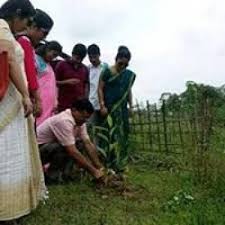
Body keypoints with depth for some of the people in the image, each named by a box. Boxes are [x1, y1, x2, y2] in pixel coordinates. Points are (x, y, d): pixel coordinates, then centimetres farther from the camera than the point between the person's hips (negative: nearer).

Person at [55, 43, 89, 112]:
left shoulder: (85, 69, 11)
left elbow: (86, 86, 15)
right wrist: (67, 82, -16)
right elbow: (54, 83, 0)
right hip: (63, 106, -3)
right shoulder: (62, 65, 0)